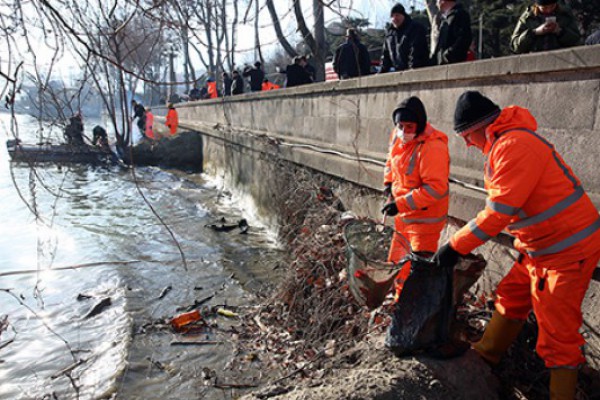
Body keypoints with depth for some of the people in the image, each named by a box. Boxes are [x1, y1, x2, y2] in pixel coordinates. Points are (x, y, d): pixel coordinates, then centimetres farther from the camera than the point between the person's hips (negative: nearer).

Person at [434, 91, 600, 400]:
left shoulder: (515, 145, -24)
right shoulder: (505, 145, 9)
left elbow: (498, 211, -27)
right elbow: (501, 207, 13)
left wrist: (455, 246, -20)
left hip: (568, 248, -10)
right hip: (541, 245, 10)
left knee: (557, 330, -1)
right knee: (511, 299, 18)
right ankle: (484, 357, 34)